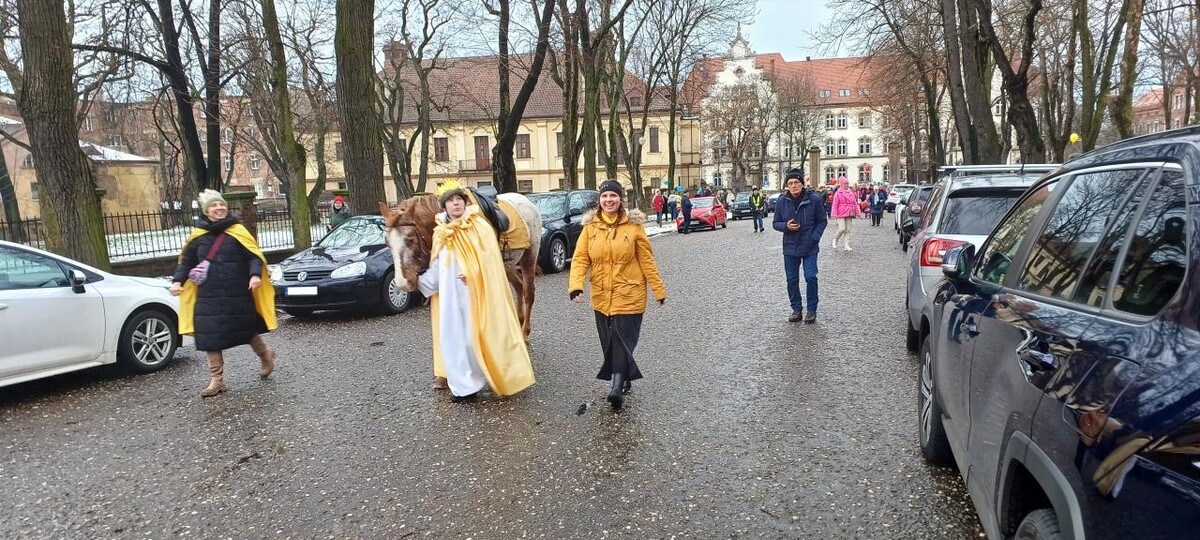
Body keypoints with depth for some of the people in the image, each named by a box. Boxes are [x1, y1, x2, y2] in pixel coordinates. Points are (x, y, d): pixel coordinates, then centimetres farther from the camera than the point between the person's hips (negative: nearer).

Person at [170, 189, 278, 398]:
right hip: (208, 297, 3)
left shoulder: (238, 231, -3)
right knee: (210, 336, 0)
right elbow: (186, 261, 15)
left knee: (247, 330, 9)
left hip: (239, 296, -3)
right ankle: (217, 380, 10)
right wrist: (178, 281, 0)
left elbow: (254, 256, -6)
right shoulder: (198, 236, 7)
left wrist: (255, 275, -23)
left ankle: (266, 355, 38)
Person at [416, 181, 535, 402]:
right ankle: (464, 384, 16)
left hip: (477, 292, -5)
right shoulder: (442, 233, 10)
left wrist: (472, 274, -24)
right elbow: (437, 268, 14)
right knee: (454, 337, 7)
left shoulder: (479, 226, -5)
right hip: (450, 295, 5)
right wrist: (421, 282, 4)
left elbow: (490, 258, -12)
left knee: (480, 335, -2)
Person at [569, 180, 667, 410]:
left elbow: (647, 260, -1)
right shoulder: (590, 227, 3)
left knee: (623, 339, -8)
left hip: (629, 295, -4)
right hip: (601, 296, 4)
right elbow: (580, 259, -2)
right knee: (609, 341, 12)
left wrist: (659, 289, 1)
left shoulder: (633, 225, -4)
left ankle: (617, 386, -6)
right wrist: (576, 286, -17)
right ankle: (623, 378, 29)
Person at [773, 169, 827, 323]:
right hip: (790, 247, 3)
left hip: (810, 248, -2)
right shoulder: (781, 201, 0)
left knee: (811, 277, -7)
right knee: (792, 280, 7)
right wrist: (786, 226, -14)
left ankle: (812, 310, 9)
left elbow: (822, 221, 2)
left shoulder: (814, 199, -6)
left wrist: (815, 237, -10)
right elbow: (776, 223, 7)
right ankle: (796, 309, 21)